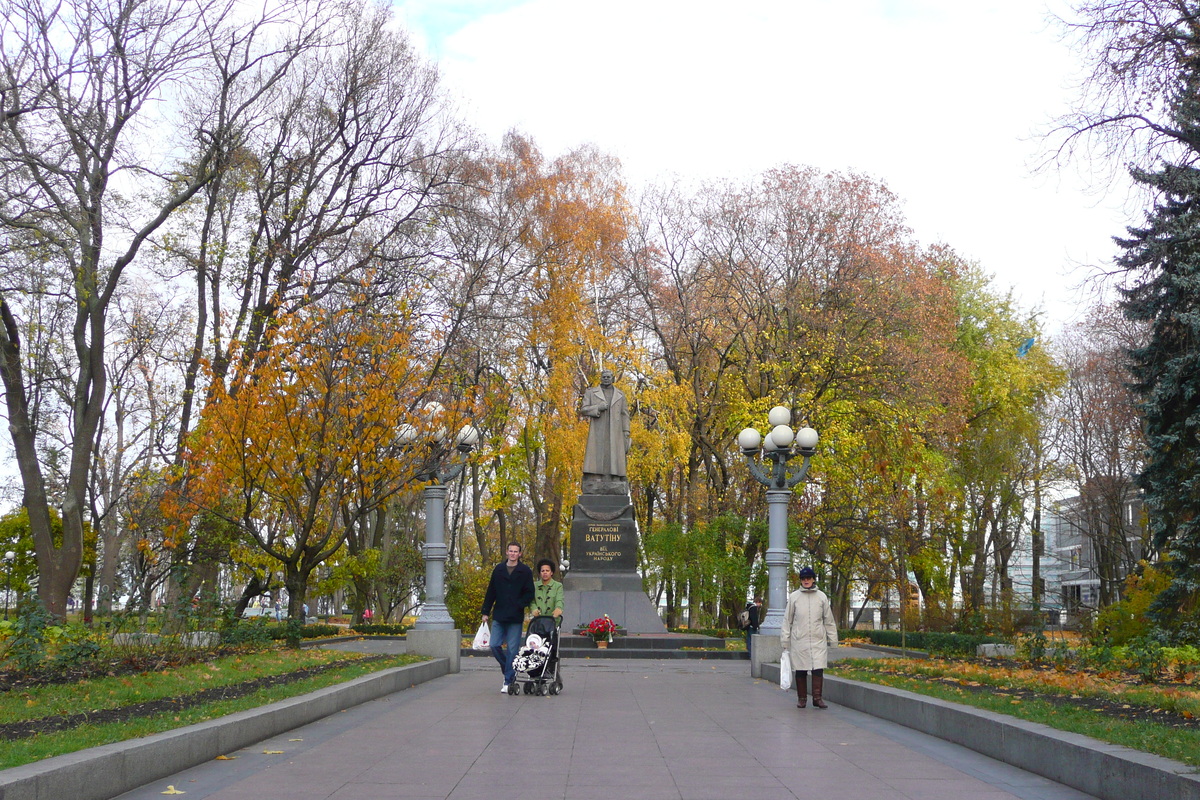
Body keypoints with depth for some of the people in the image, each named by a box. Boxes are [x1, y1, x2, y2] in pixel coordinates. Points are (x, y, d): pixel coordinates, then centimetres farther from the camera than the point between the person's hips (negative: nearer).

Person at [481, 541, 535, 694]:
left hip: (515, 618, -3)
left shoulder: (525, 572, 1)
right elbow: (491, 592, 12)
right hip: (498, 616, 3)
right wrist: (486, 612, 8)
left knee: (512, 649, -2)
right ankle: (510, 669, 23)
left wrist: (518, 606, -14)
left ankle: (508, 681, 6)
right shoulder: (498, 569, 9)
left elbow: (529, 594, -1)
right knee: (494, 645, 0)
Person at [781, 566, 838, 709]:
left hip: (818, 640, 0)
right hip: (799, 640, 0)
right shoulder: (794, 597, 5)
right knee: (800, 671, 4)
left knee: (818, 669, -7)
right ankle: (802, 698, 13)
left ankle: (817, 698, 0)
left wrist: (833, 640, 7)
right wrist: (785, 641, 3)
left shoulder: (821, 597, 8)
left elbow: (829, 620, 11)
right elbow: (787, 620, 7)